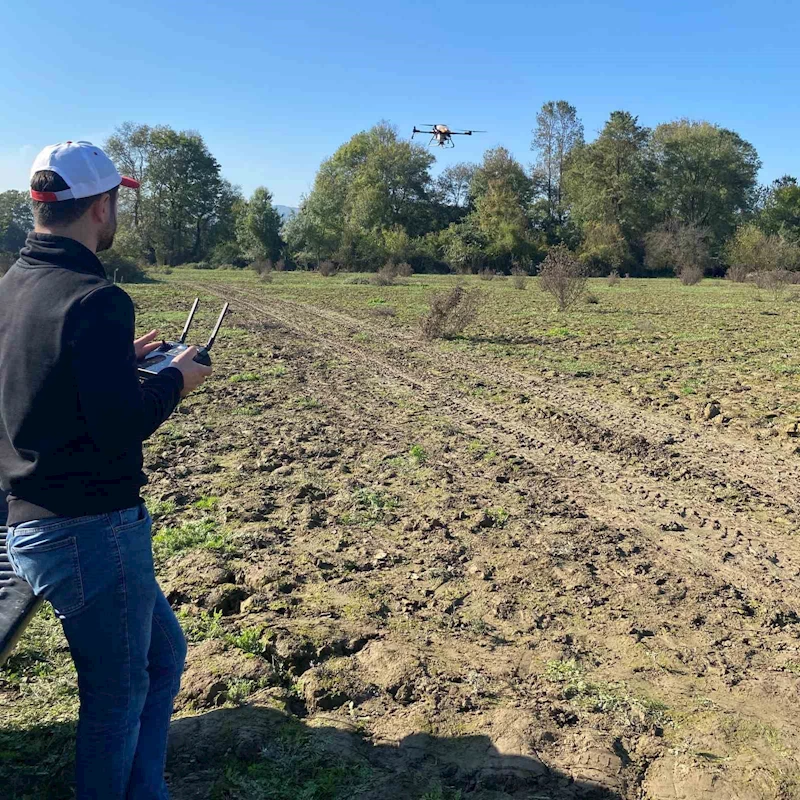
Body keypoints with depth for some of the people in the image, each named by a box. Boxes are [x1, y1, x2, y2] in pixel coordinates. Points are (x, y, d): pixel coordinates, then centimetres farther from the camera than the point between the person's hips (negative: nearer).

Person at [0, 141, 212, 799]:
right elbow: (121, 425, -22)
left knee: (163, 654, 23)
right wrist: (176, 380, -6)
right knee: (118, 696, 10)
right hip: (93, 532, -9)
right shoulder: (95, 299, -19)